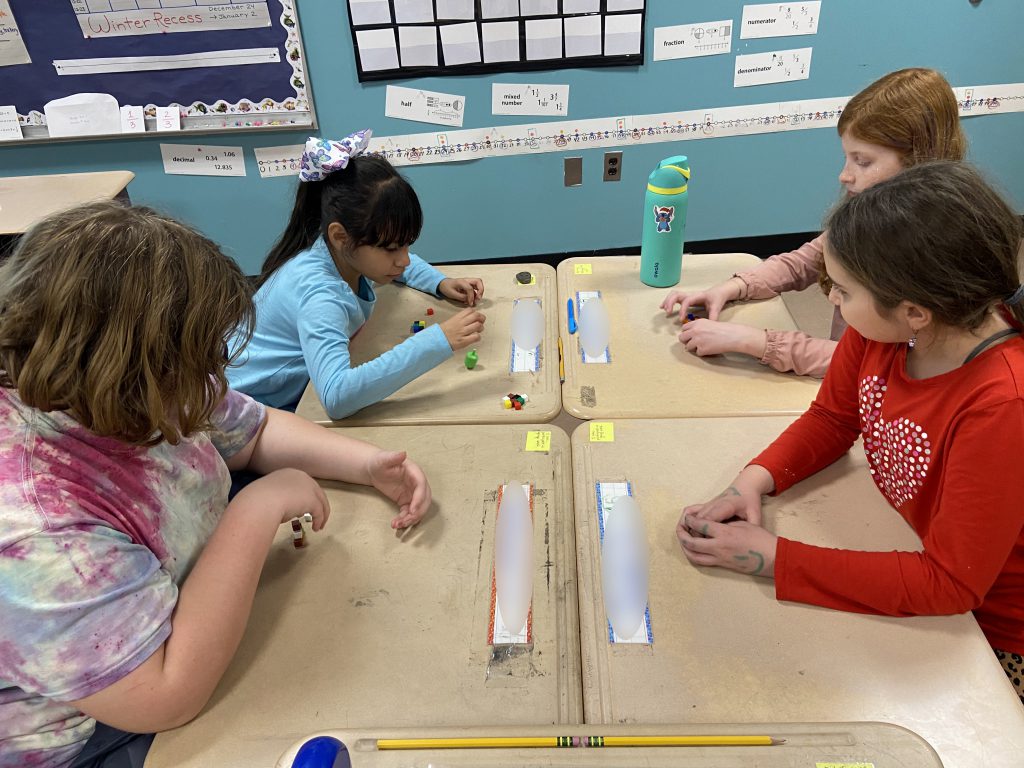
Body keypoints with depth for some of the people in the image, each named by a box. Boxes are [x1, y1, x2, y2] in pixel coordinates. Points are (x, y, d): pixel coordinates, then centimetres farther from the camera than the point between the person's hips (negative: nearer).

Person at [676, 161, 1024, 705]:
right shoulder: (881, 328, -18)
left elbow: (947, 584, -29)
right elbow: (831, 419, 0)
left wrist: (771, 558, -30)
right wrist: (753, 481, -18)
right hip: (901, 555, 5)